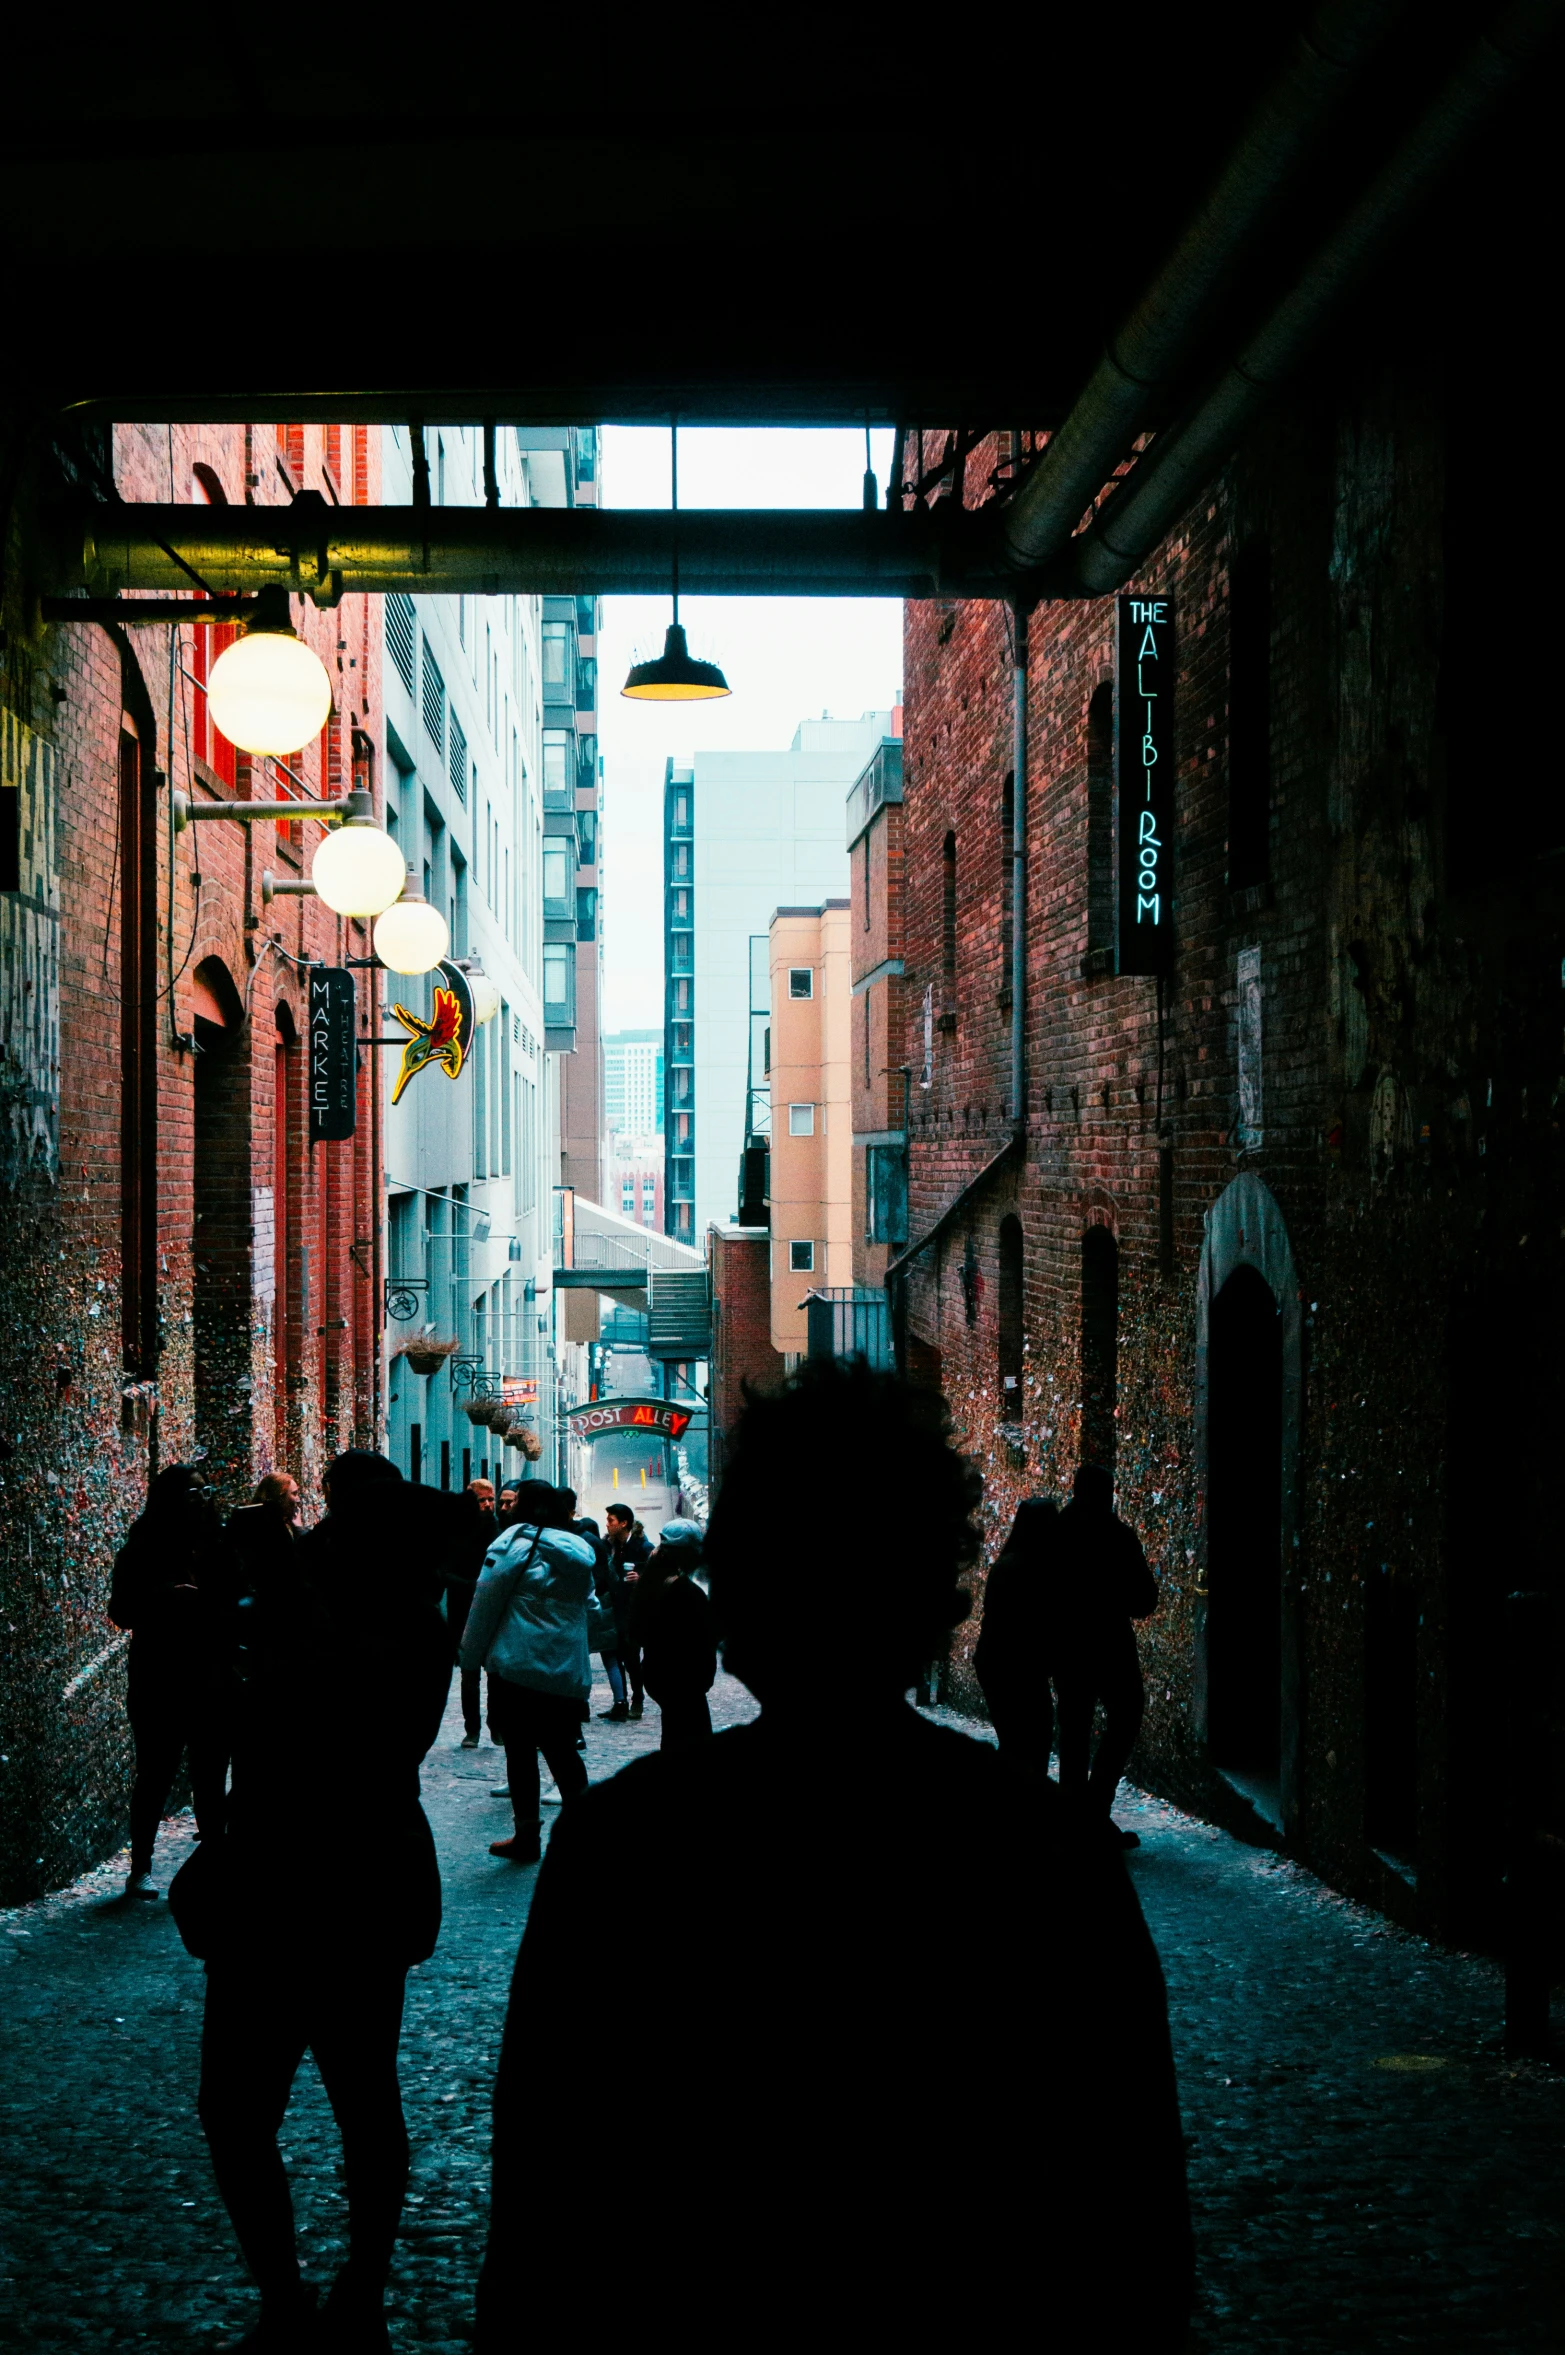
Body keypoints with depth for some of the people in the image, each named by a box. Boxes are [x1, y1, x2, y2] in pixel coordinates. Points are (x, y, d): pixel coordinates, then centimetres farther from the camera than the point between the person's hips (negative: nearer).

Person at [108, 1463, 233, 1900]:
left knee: (211, 1774, 4)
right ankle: (140, 1868, 7)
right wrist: (164, 1597, -23)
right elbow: (122, 1611, -7)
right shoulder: (143, 1550, -2)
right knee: (155, 1773, -1)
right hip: (160, 1682, -3)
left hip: (211, 1679, 3)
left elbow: (234, 1602, 13)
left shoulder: (217, 1548, 8)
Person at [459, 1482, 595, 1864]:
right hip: (568, 1672, 5)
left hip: (517, 1665, -5)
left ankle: (527, 1836, 4)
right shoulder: (579, 1550, 11)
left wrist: (471, 1656, 2)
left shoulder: (514, 1542, -6)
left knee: (520, 1750, 3)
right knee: (562, 1751, 13)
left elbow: (486, 1602, -5)